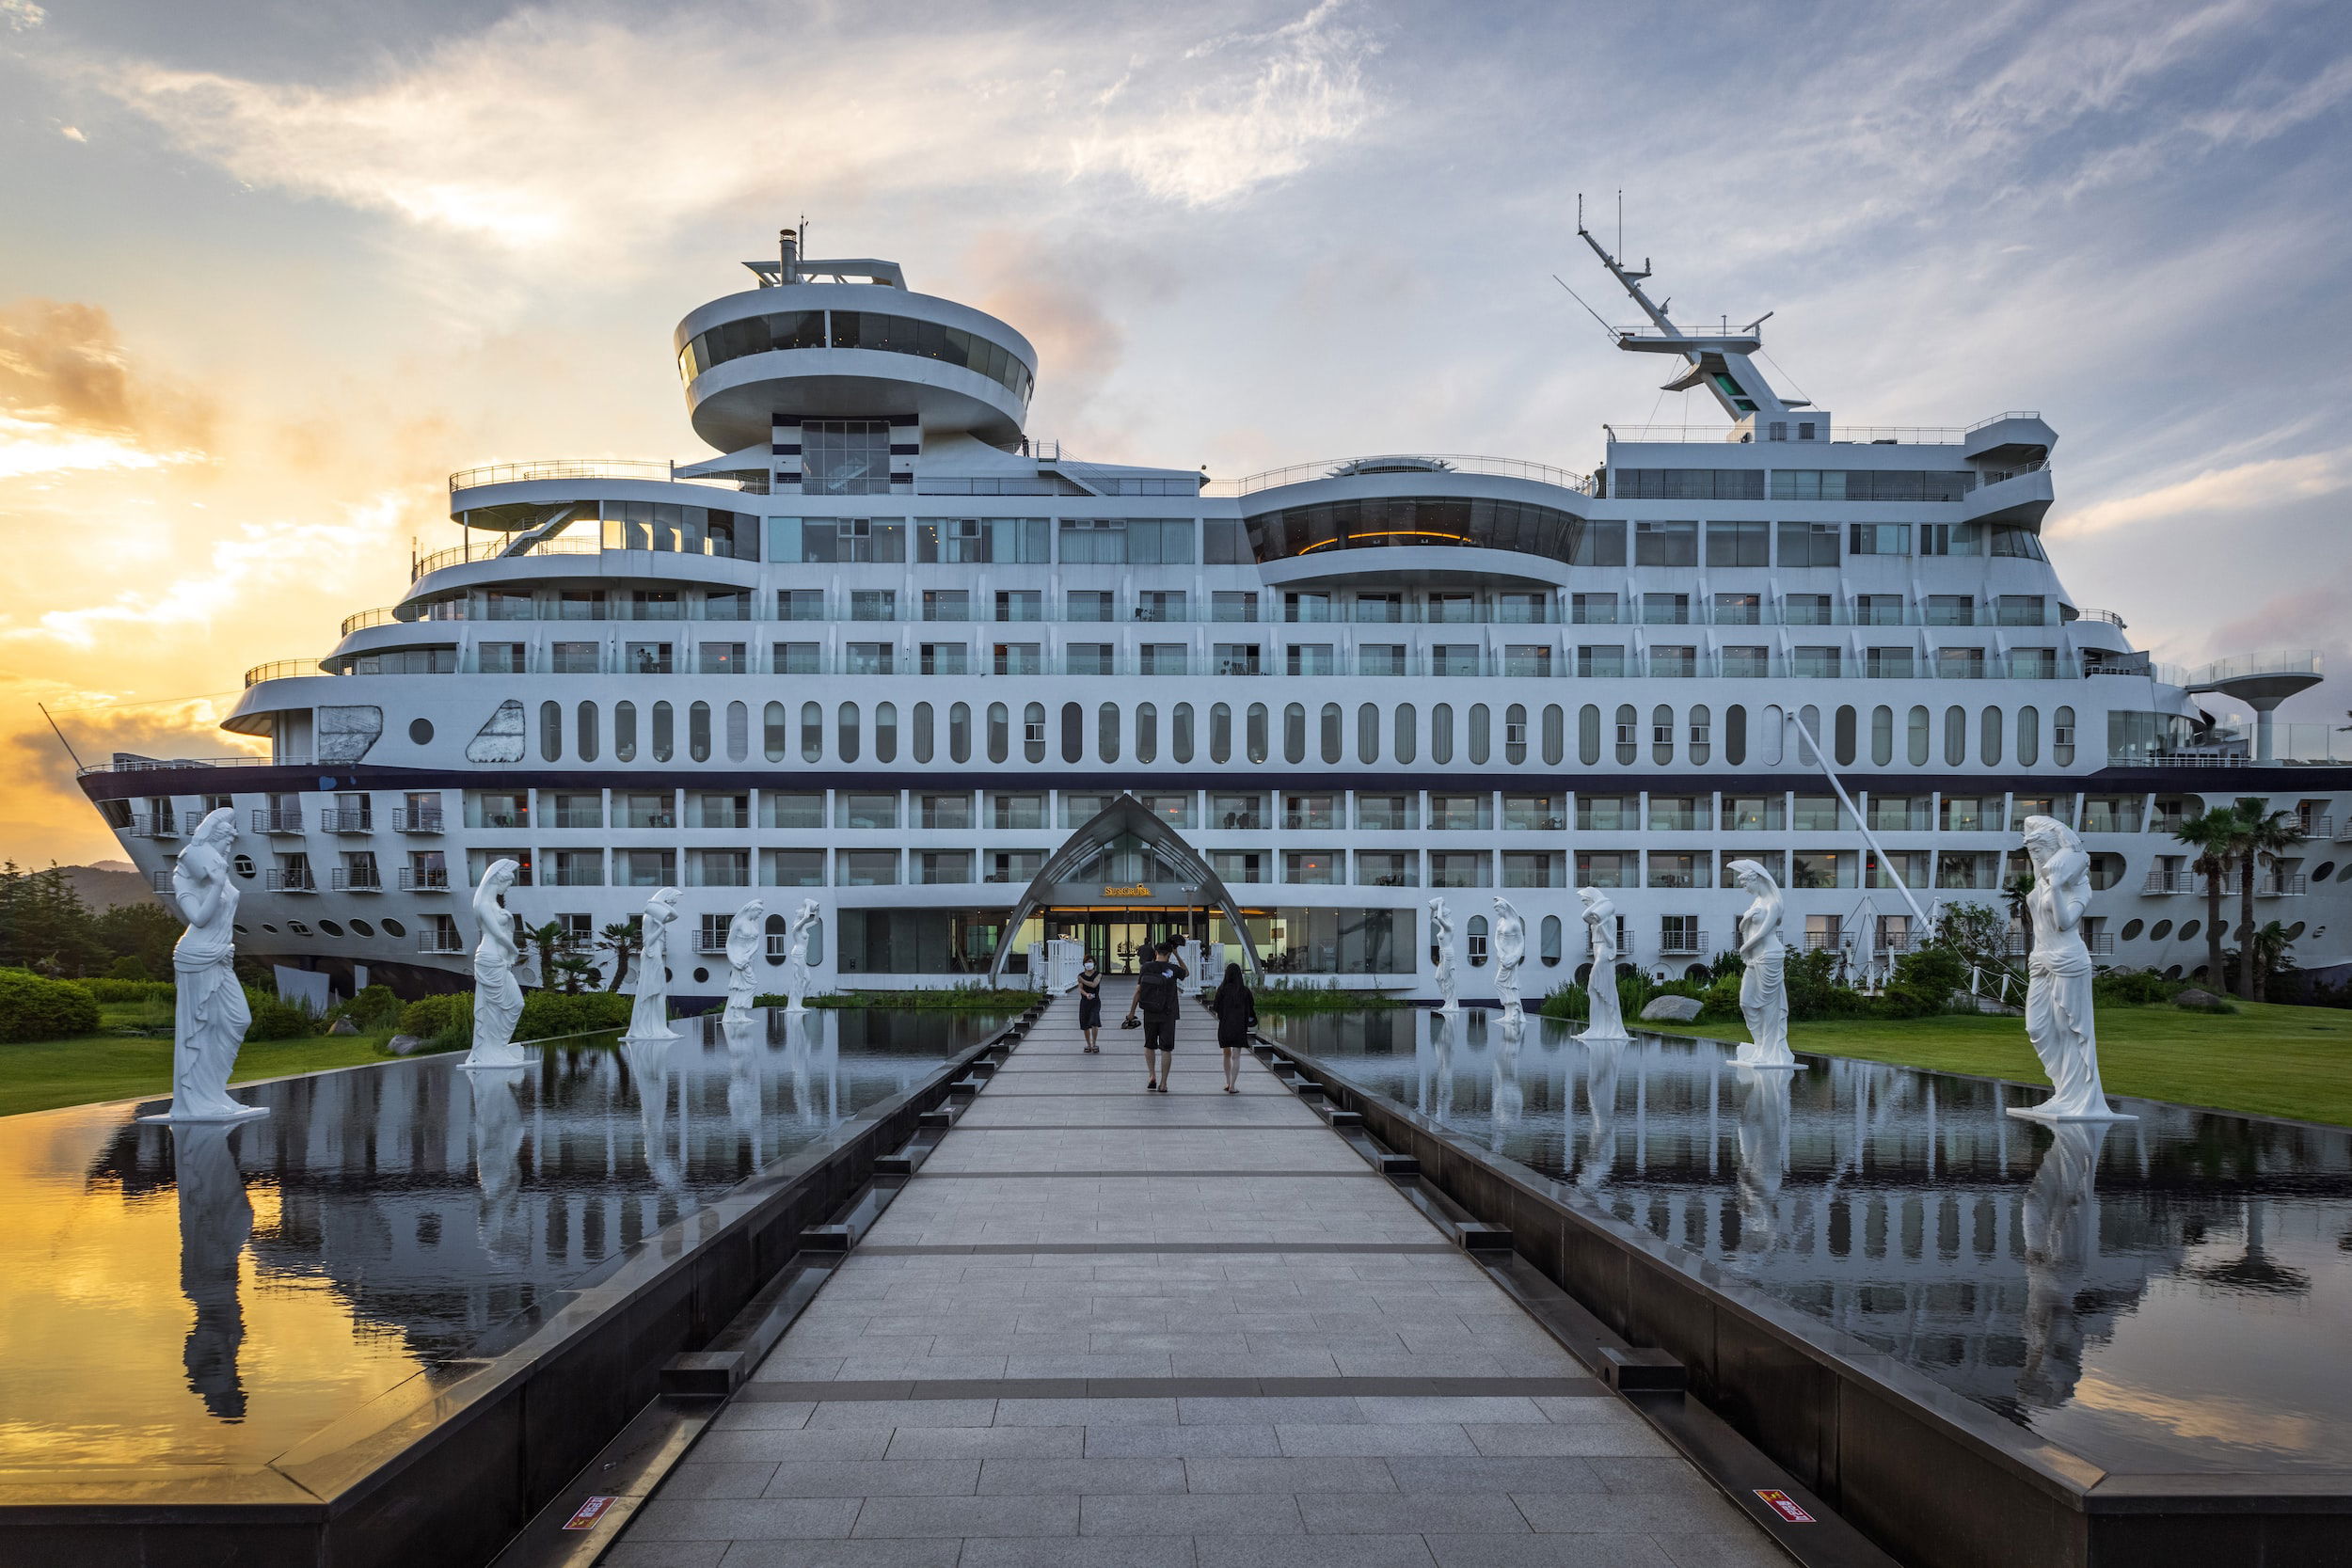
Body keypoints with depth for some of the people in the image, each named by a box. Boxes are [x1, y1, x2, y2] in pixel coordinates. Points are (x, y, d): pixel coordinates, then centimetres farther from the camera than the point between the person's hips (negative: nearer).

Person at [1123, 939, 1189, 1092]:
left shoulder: (1146, 967, -3)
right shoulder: (1172, 969, -5)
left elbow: (1138, 990, -1)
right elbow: (1185, 973, 18)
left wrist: (1132, 1011, 6)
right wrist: (1177, 955, 17)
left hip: (1149, 1013, 1)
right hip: (1167, 1015, -1)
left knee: (1149, 1045, 18)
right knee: (1166, 1049, 4)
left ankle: (1152, 1076, 4)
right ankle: (1163, 1083, 4)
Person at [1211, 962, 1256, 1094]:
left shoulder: (1222, 989, -6)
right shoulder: (1244, 990, -4)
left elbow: (1216, 1007, -3)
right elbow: (1251, 1005, 7)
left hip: (1224, 1025, 1)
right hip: (1240, 1026, -1)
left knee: (1227, 1054, 19)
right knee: (1236, 1057, -1)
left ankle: (1228, 1082, 24)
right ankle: (1232, 1086, -10)